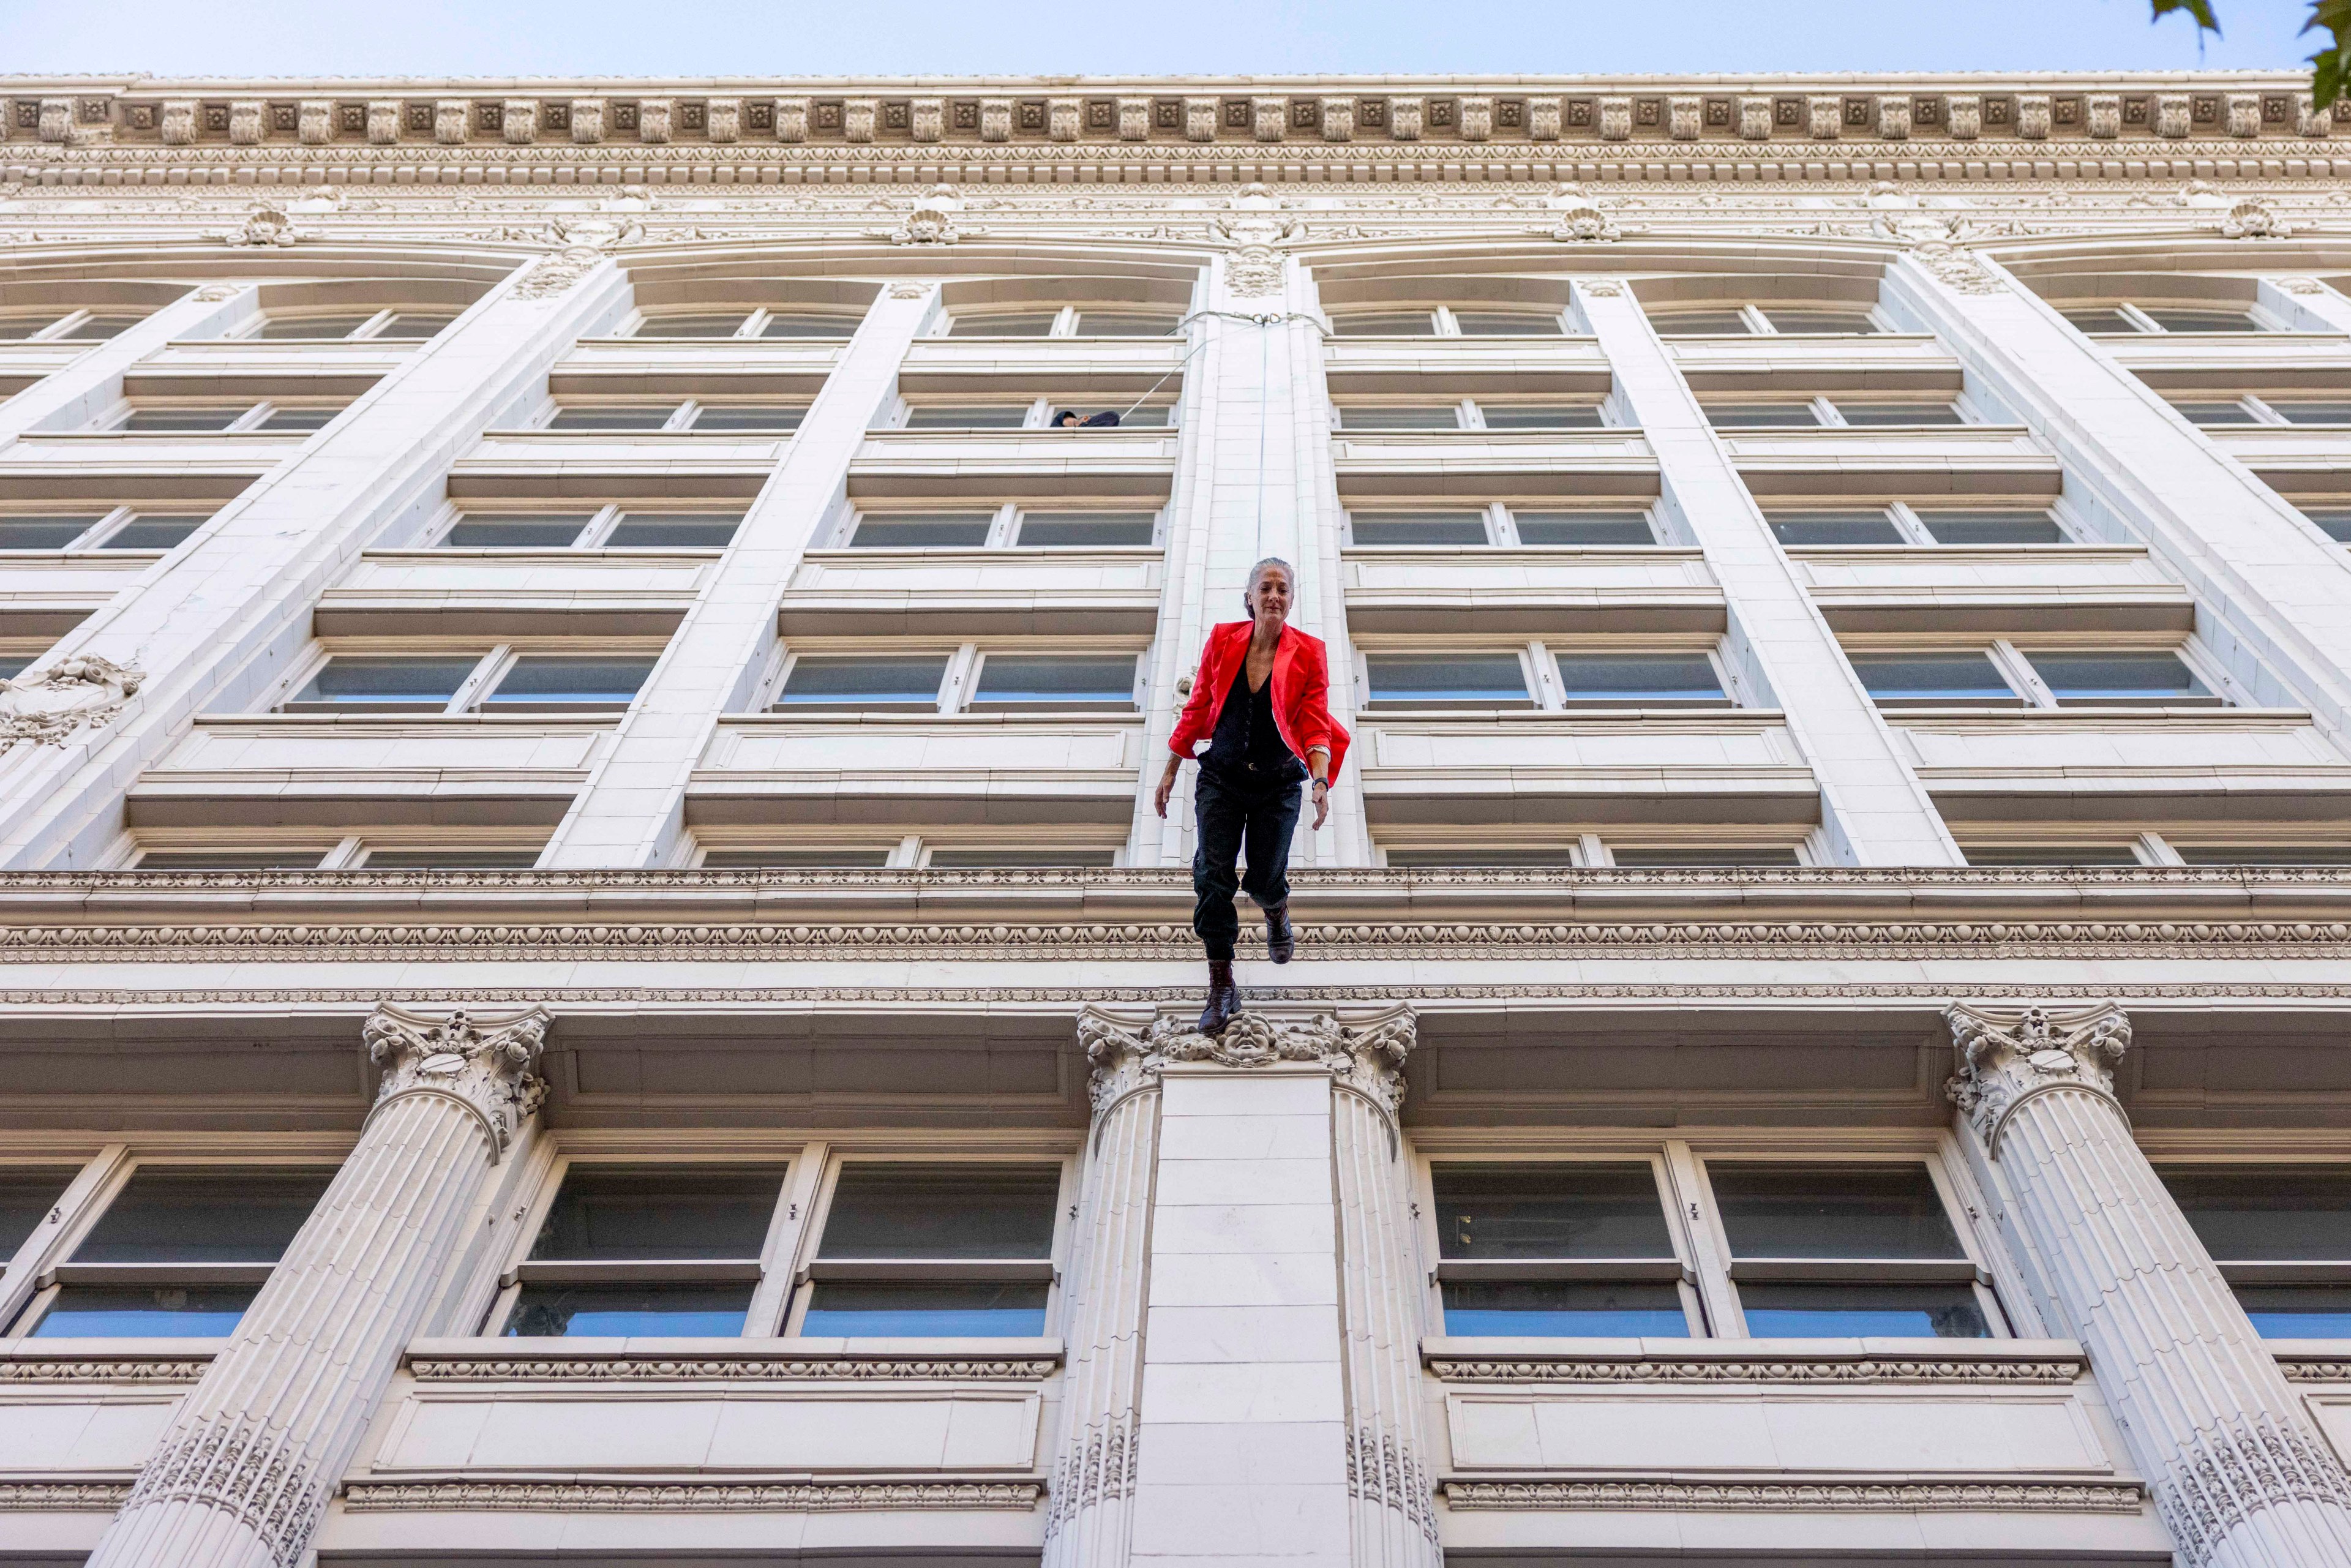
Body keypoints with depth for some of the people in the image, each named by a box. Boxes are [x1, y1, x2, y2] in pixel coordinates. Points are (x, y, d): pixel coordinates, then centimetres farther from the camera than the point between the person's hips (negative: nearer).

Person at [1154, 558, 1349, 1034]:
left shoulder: (1308, 653, -6)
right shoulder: (1222, 640, -3)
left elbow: (1315, 726, -10)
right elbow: (1197, 709, 5)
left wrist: (1321, 782, -25)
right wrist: (1170, 771, 5)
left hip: (1278, 784, -1)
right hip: (1221, 779, 1)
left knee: (1265, 879, 2)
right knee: (1213, 877, -8)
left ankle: (1277, 914, 43)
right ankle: (1222, 988, 2)